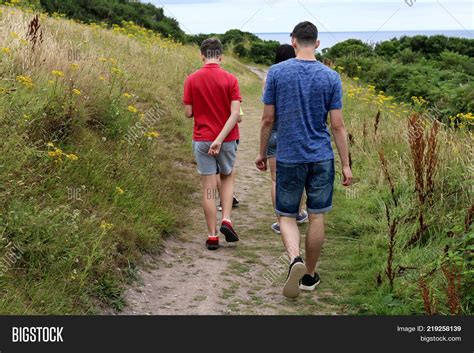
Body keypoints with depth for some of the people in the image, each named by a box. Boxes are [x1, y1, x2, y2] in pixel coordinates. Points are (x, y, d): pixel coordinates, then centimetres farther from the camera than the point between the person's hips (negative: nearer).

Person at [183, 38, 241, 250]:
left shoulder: (192, 80, -4)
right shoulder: (230, 79, -5)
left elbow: (188, 113, -2)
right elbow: (235, 114, -14)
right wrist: (220, 139, -16)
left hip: (202, 140, 0)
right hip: (226, 139, 0)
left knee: (208, 187, 5)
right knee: (227, 177, 23)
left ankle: (212, 236, 7)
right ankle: (226, 220, 6)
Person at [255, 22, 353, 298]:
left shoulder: (277, 73, -5)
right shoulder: (331, 77, -4)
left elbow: (268, 120, -2)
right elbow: (338, 126, -4)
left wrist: (263, 153, 11)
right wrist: (346, 165, 2)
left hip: (288, 158, 0)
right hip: (321, 159, 1)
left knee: (287, 215, 11)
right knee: (317, 217, 11)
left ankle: (295, 260, -16)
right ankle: (310, 275, 22)